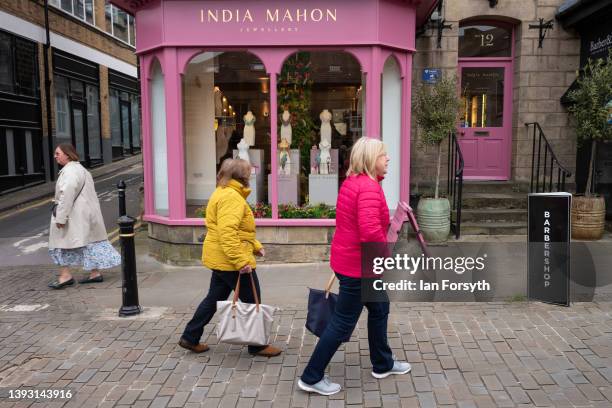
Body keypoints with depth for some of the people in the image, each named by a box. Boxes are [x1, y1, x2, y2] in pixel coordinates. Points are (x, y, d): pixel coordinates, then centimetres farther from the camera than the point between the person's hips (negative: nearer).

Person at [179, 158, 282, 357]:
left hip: (220, 259, 10)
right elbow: (227, 233, -29)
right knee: (252, 301, 3)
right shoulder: (231, 197, -19)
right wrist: (241, 261, -29)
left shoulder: (223, 193, 16)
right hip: (231, 260, -10)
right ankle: (257, 345, 16)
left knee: (214, 299, 18)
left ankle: (190, 338, 26)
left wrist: (255, 245, 16)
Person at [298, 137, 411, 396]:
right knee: (343, 323, 2)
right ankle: (311, 378, 15)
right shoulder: (369, 187, -23)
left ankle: (382, 365, 39)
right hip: (358, 265, -10)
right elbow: (371, 230, -34)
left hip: (349, 259, 10)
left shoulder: (353, 182, 10)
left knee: (379, 309, 23)